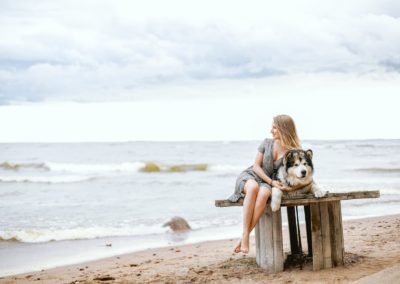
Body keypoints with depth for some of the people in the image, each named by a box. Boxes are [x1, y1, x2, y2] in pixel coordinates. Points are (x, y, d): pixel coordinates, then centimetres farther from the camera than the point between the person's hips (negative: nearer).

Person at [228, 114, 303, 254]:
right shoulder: (267, 143, 1)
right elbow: (256, 166, 0)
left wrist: (290, 187, -22)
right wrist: (271, 182, -14)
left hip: (266, 184, 0)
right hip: (249, 176, 0)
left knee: (264, 193, -39)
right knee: (253, 187, -39)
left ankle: (245, 236, -37)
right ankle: (245, 234, -39)